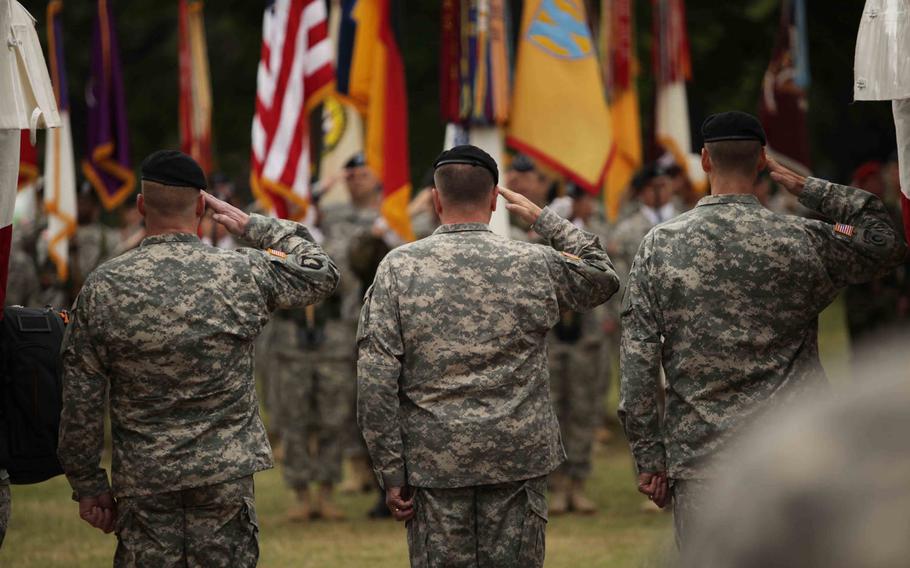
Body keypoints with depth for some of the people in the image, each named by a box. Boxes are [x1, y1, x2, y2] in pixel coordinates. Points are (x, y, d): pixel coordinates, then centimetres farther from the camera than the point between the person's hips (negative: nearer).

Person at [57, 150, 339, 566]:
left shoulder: (103, 287, -5)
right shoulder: (245, 274, -7)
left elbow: (81, 403, -2)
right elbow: (322, 273, 13)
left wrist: (88, 484, 8)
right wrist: (251, 226, 13)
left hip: (143, 483, 0)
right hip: (227, 477, 0)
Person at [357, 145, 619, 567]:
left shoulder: (399, 267, -3)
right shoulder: (536, 265, -1)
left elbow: (376, 381, -7)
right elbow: (603, 278, 20)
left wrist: (391, 473, -2)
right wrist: (543, 220, 23)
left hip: (434, 460, 0)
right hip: (518, 458, 1)